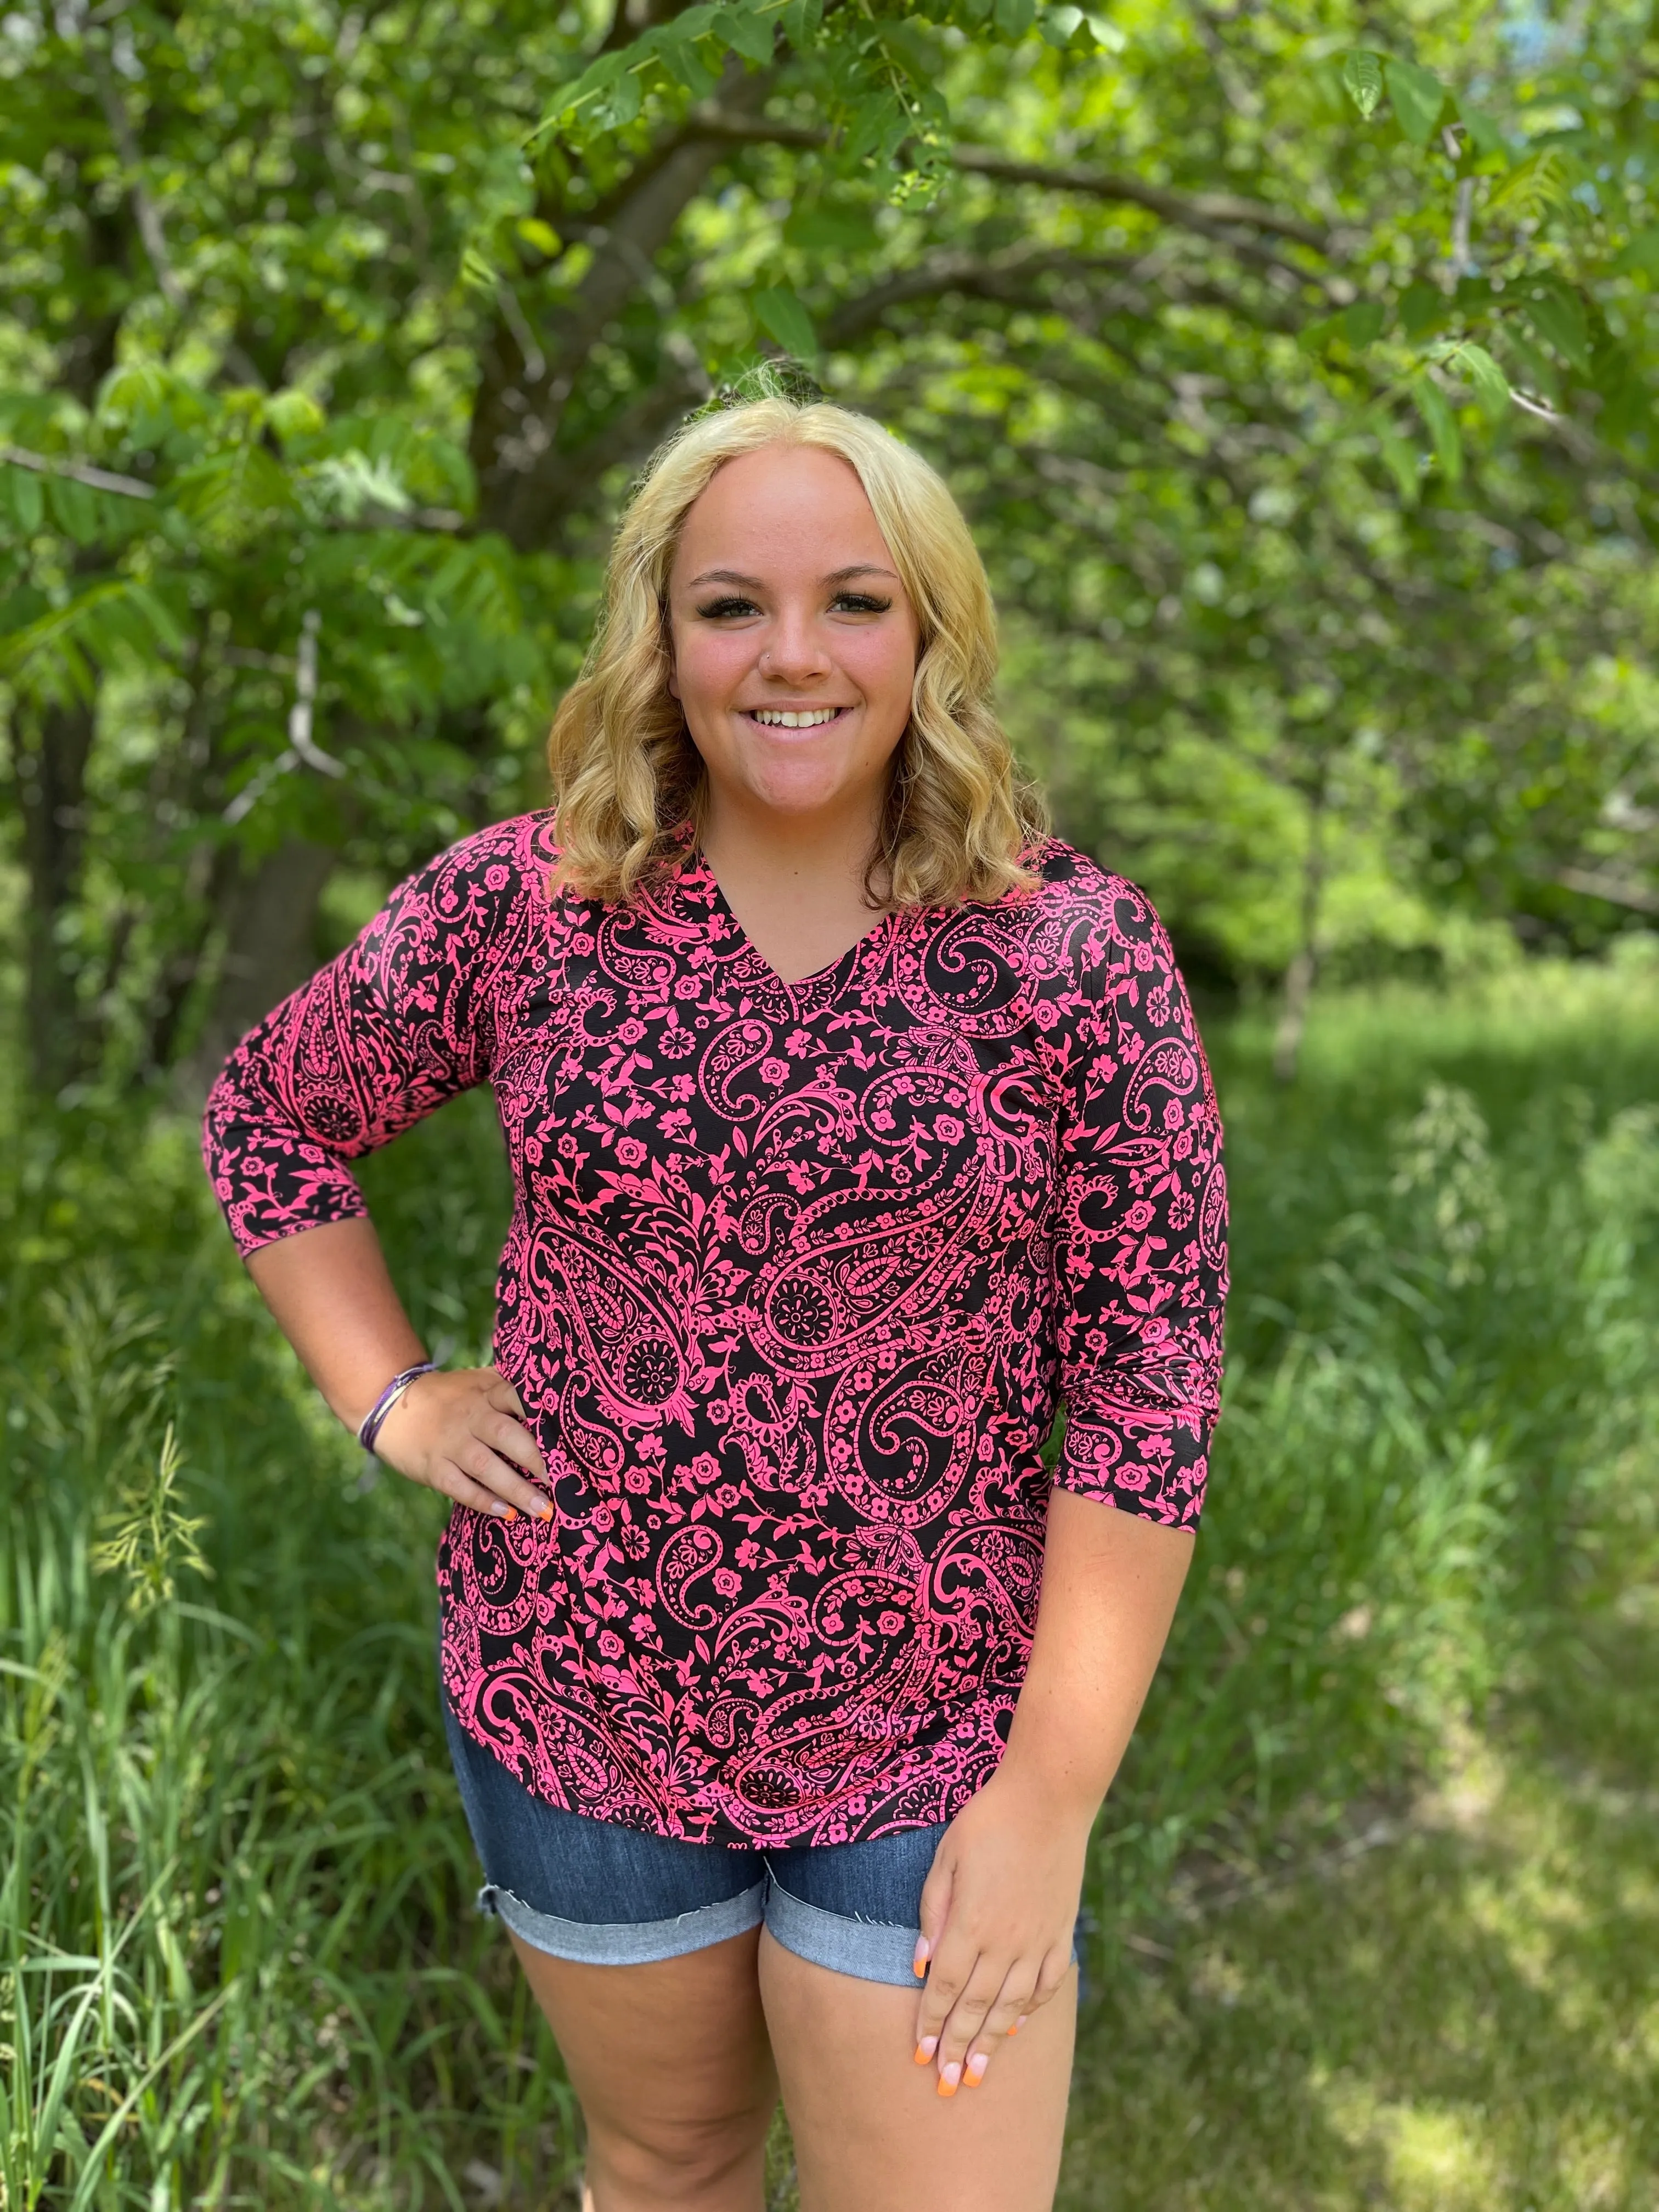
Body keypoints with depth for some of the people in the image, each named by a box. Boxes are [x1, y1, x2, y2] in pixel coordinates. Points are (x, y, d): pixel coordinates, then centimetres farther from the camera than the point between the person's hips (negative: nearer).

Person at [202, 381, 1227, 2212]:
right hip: (579, 1703, 2)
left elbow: (1148, 1390, -11)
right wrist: (390, 1401, -1)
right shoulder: (521, 906, -7)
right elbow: (271, 1115, 9)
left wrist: (1052, 1793, -12)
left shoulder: (1077, 955, -12)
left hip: (930, 1747, -1)